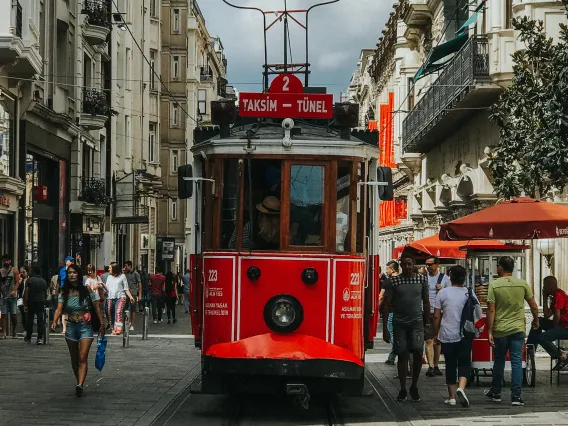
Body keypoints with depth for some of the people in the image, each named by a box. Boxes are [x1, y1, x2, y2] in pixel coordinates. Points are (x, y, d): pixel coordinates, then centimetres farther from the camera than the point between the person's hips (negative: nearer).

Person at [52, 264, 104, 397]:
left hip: (85, 327, -3)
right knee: (74, 359, 12)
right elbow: (59, 309, -10)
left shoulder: (86, 290, -4)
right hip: (71, 327, 3)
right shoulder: (64, 293, 0)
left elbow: (96, 307, 2)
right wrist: (55, 321, -30)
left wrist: (102, 324, 1)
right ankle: (79, 383, 27)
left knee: (82, 358, -16)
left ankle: (80, 385, -28)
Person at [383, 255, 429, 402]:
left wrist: (427, 323, 10)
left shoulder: (421, 279, 4)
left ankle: (414, 386, 5)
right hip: (399, 323, 0)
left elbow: (426, 302, 12)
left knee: (418, 352, -13)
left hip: (417, 322, 0)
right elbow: (387, 305, -1)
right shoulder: (394, 281, -1)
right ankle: (403, 389, 13)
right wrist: (385, 328, -5)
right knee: (402, 355, 3)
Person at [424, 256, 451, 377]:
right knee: (429, 340, -10)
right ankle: (431, 366, -15)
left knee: (438, 340, 9)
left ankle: (436, 366, 18)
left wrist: (441, 290, -6)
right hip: (427, 312, -2)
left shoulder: (444, 278, 6)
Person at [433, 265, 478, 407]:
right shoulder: (469, 293, -2)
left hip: (447, 335, 0)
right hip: (465, 336, 0)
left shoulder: (443, 293, -3)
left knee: (450, 365, 9)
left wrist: (435, 333, 8)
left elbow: (436, 316, -2)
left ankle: (451, 396, 13)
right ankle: (461, 387, -21)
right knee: (464, 364, 4)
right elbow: (478, 313, 1)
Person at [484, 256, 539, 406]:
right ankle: (516, 396, -3)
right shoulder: (522, 284, -1)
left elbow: (491, 310, -10)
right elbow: (534, 306, 5)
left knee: (499, 361, 14)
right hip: (518, 329, 1)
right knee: (516, 362, 2)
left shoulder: (494, 285, -8)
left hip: (500, 330, -1)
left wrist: (489, 331, -6)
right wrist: (536, 320, 24)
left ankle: (496, 393, 27)